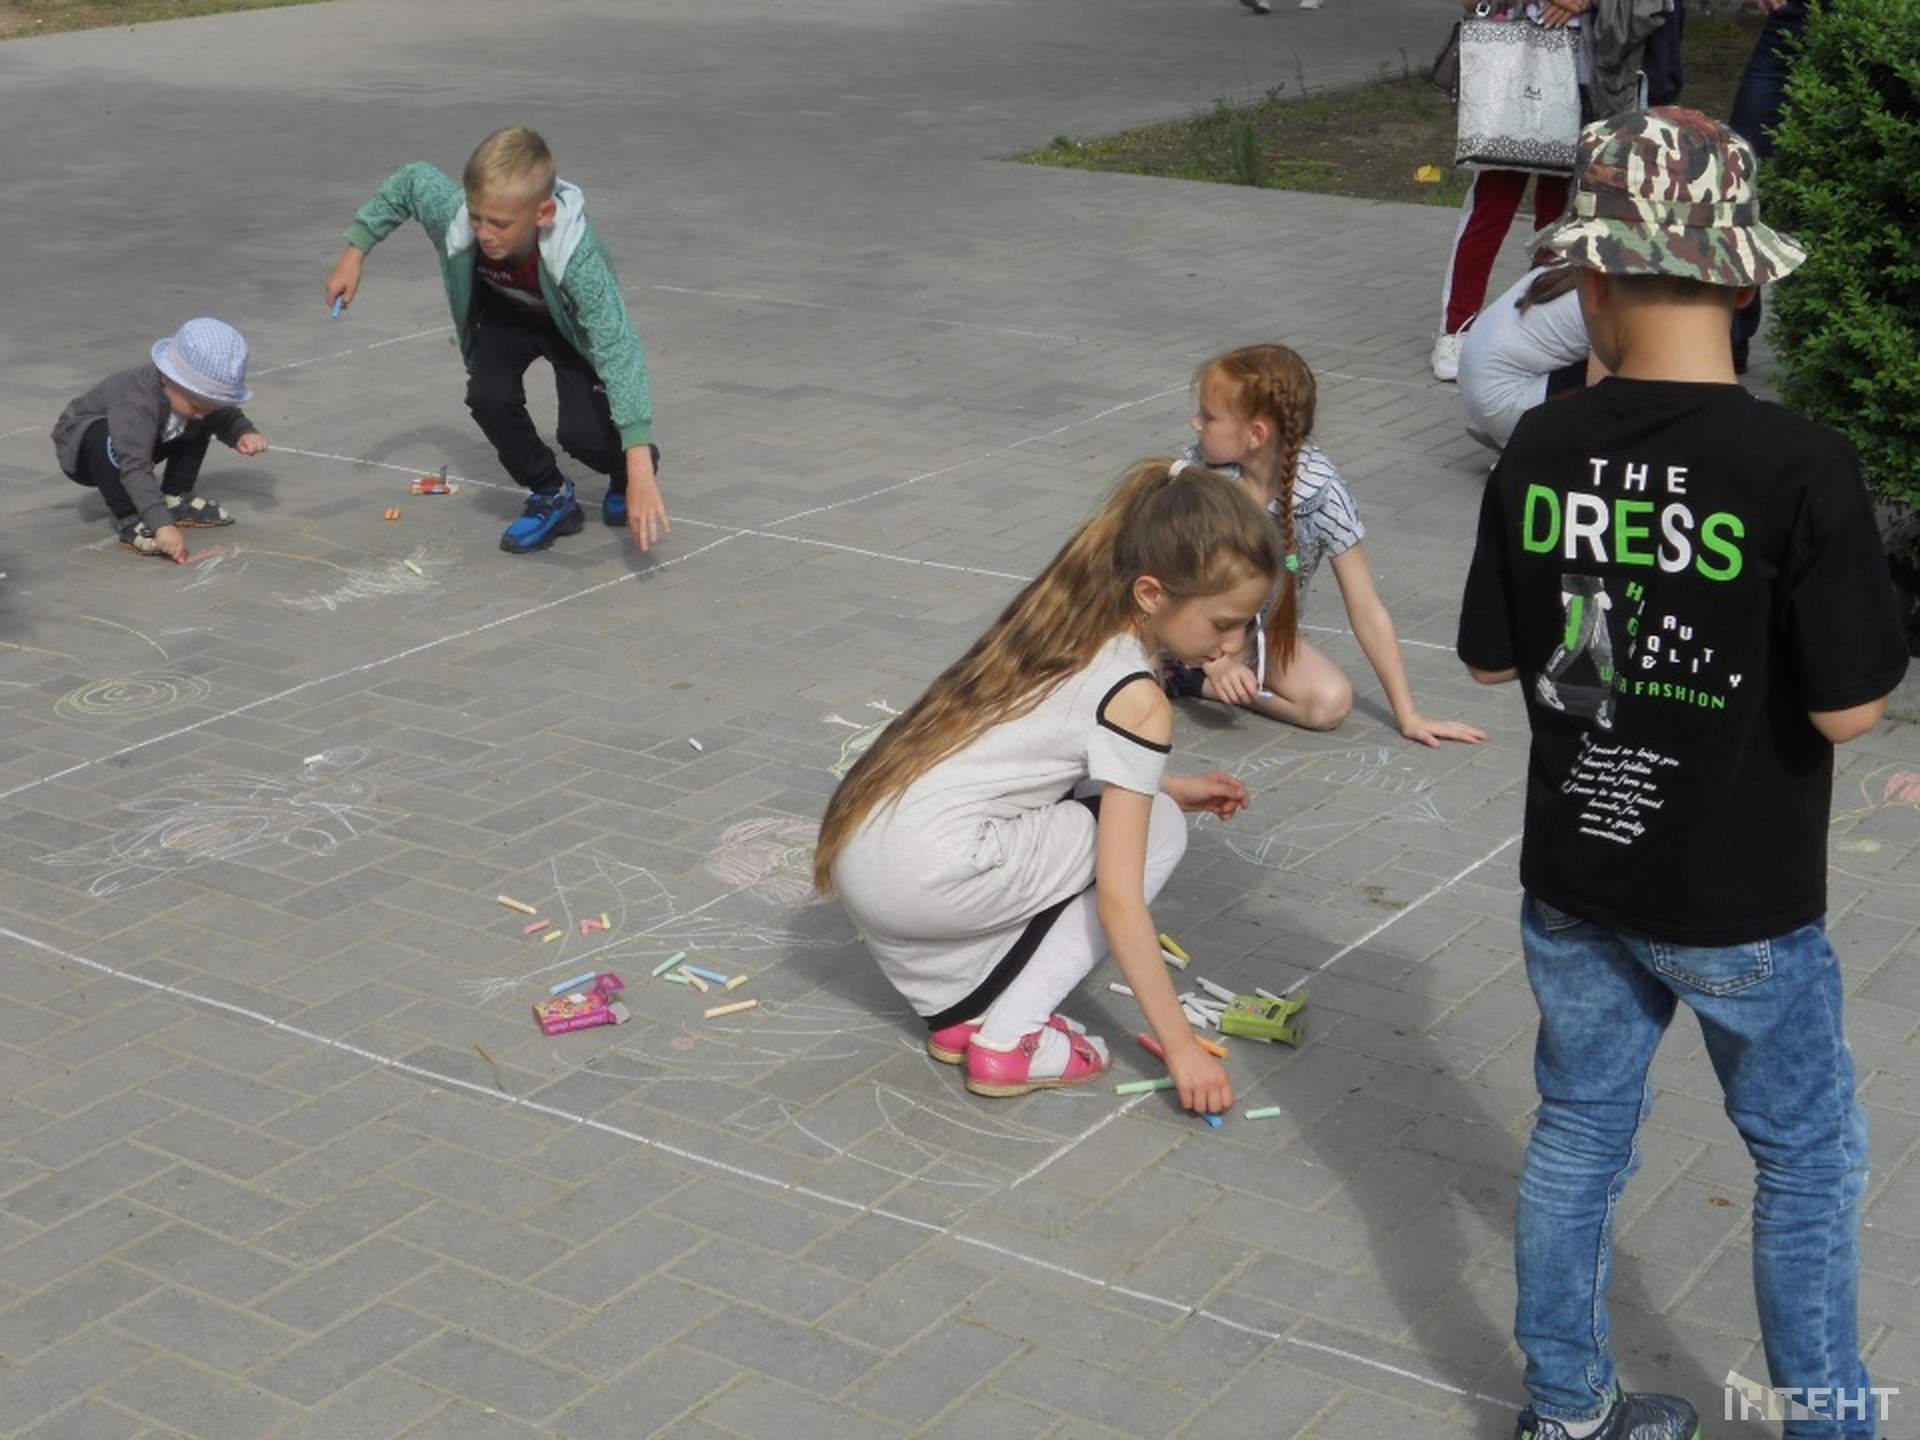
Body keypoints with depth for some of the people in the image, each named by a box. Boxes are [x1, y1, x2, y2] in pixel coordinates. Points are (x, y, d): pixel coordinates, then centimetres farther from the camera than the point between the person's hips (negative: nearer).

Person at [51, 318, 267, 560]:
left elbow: (226, 417, -1)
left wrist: (244, 433, -25)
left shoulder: (198, 393, -20)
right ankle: (128, 520, -24)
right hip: (79, 446, -7)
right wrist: (162, 524, -58)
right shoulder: (135, 404, -43)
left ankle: (174, 499, 7)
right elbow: (135, 469, -49)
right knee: (110, 440, -39)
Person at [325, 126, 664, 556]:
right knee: (488, 396, -23)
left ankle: (630, 472, 16)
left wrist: (639, 471, -60)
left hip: (572, 327, -3)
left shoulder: (576, 255, -47)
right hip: (504, 314, 3)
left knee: (581, 432, -22)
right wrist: (354, 252, -10)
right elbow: (408, 181, -12)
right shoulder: (452, 212, -36)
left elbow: (619, 350, -52)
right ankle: (551, 496, 2)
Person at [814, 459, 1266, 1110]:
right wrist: (1181, 1047, -6)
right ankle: (1009, 1039, 0)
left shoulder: (1059, 615, 11)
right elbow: (1118, 901, -12)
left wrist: (1167, 784, 25)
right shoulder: (1136, 702, -11)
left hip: (852, 854, 8)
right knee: (1158, 831, 4)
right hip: (927, 878, -8)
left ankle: (960, 1008, 16)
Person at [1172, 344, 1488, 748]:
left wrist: (1408, 717, -15)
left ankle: (1191, 680, -14)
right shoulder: (1199, 467, -19)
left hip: (1263, 631, 1)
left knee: (1332, 703, -26)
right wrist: (1214, 660, -30)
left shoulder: (1321, 492, -22)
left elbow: (1367, 611, -17)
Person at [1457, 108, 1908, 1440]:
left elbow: (1493, 656, 1)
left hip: (1575, 885, 4)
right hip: (1741, 908, -4)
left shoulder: (1542, 451, -9)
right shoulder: (1803, 469, -22)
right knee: (1807, 1159, 16)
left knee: (1580, 1132, 19)